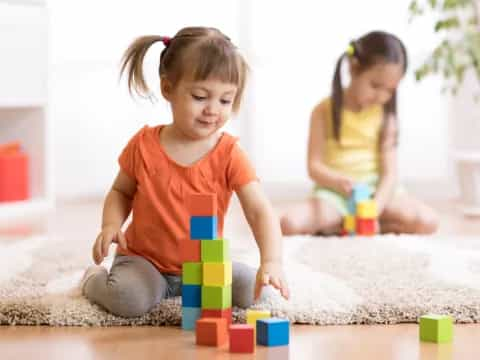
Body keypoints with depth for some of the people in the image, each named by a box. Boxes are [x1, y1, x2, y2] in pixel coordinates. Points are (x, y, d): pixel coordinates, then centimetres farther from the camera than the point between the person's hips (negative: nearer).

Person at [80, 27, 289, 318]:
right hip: (145, 258, -1)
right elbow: (121, 191, 9)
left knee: (253, 290, -18)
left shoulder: (229, 154, -13)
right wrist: (111, 224, -14)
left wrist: (272, 261, -40)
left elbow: (260, 211, -22)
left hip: (203, 265, 2)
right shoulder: (144, 146, -9)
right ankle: (94, 280, 7)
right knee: (129, 299, -31)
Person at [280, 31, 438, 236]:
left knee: (427, 222, -22)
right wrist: (340, 180, -29)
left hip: (376, 189, 3)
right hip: (334, 192, -3)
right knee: (290, 224, -30)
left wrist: (374, 208, -23)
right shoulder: (325, 111, -4)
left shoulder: (385, 115, 1)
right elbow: (315, 167, -7)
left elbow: (390, 172, -6)